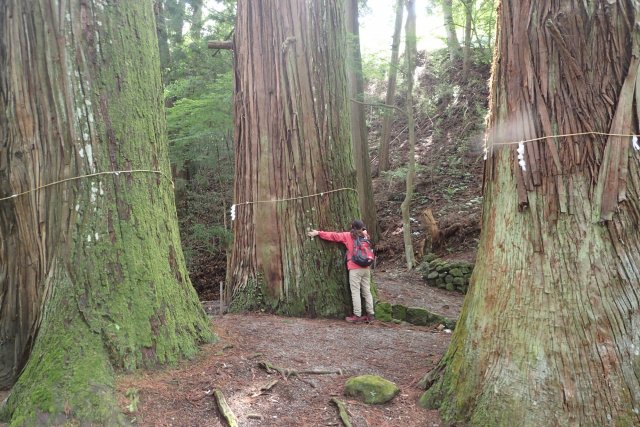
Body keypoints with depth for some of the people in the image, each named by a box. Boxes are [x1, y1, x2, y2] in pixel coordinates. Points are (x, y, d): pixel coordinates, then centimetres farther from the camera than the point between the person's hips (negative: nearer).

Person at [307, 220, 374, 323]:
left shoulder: (348, 236, -3)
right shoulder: (365, 236, 8)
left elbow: (333, 236, 1)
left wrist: (318, 233, 7)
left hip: (355, 269, -5)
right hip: (366, 268, 5)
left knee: (355, 292, 0)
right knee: (367, 291, 10)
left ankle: (357, 316, 0)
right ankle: (370, 314, 12)